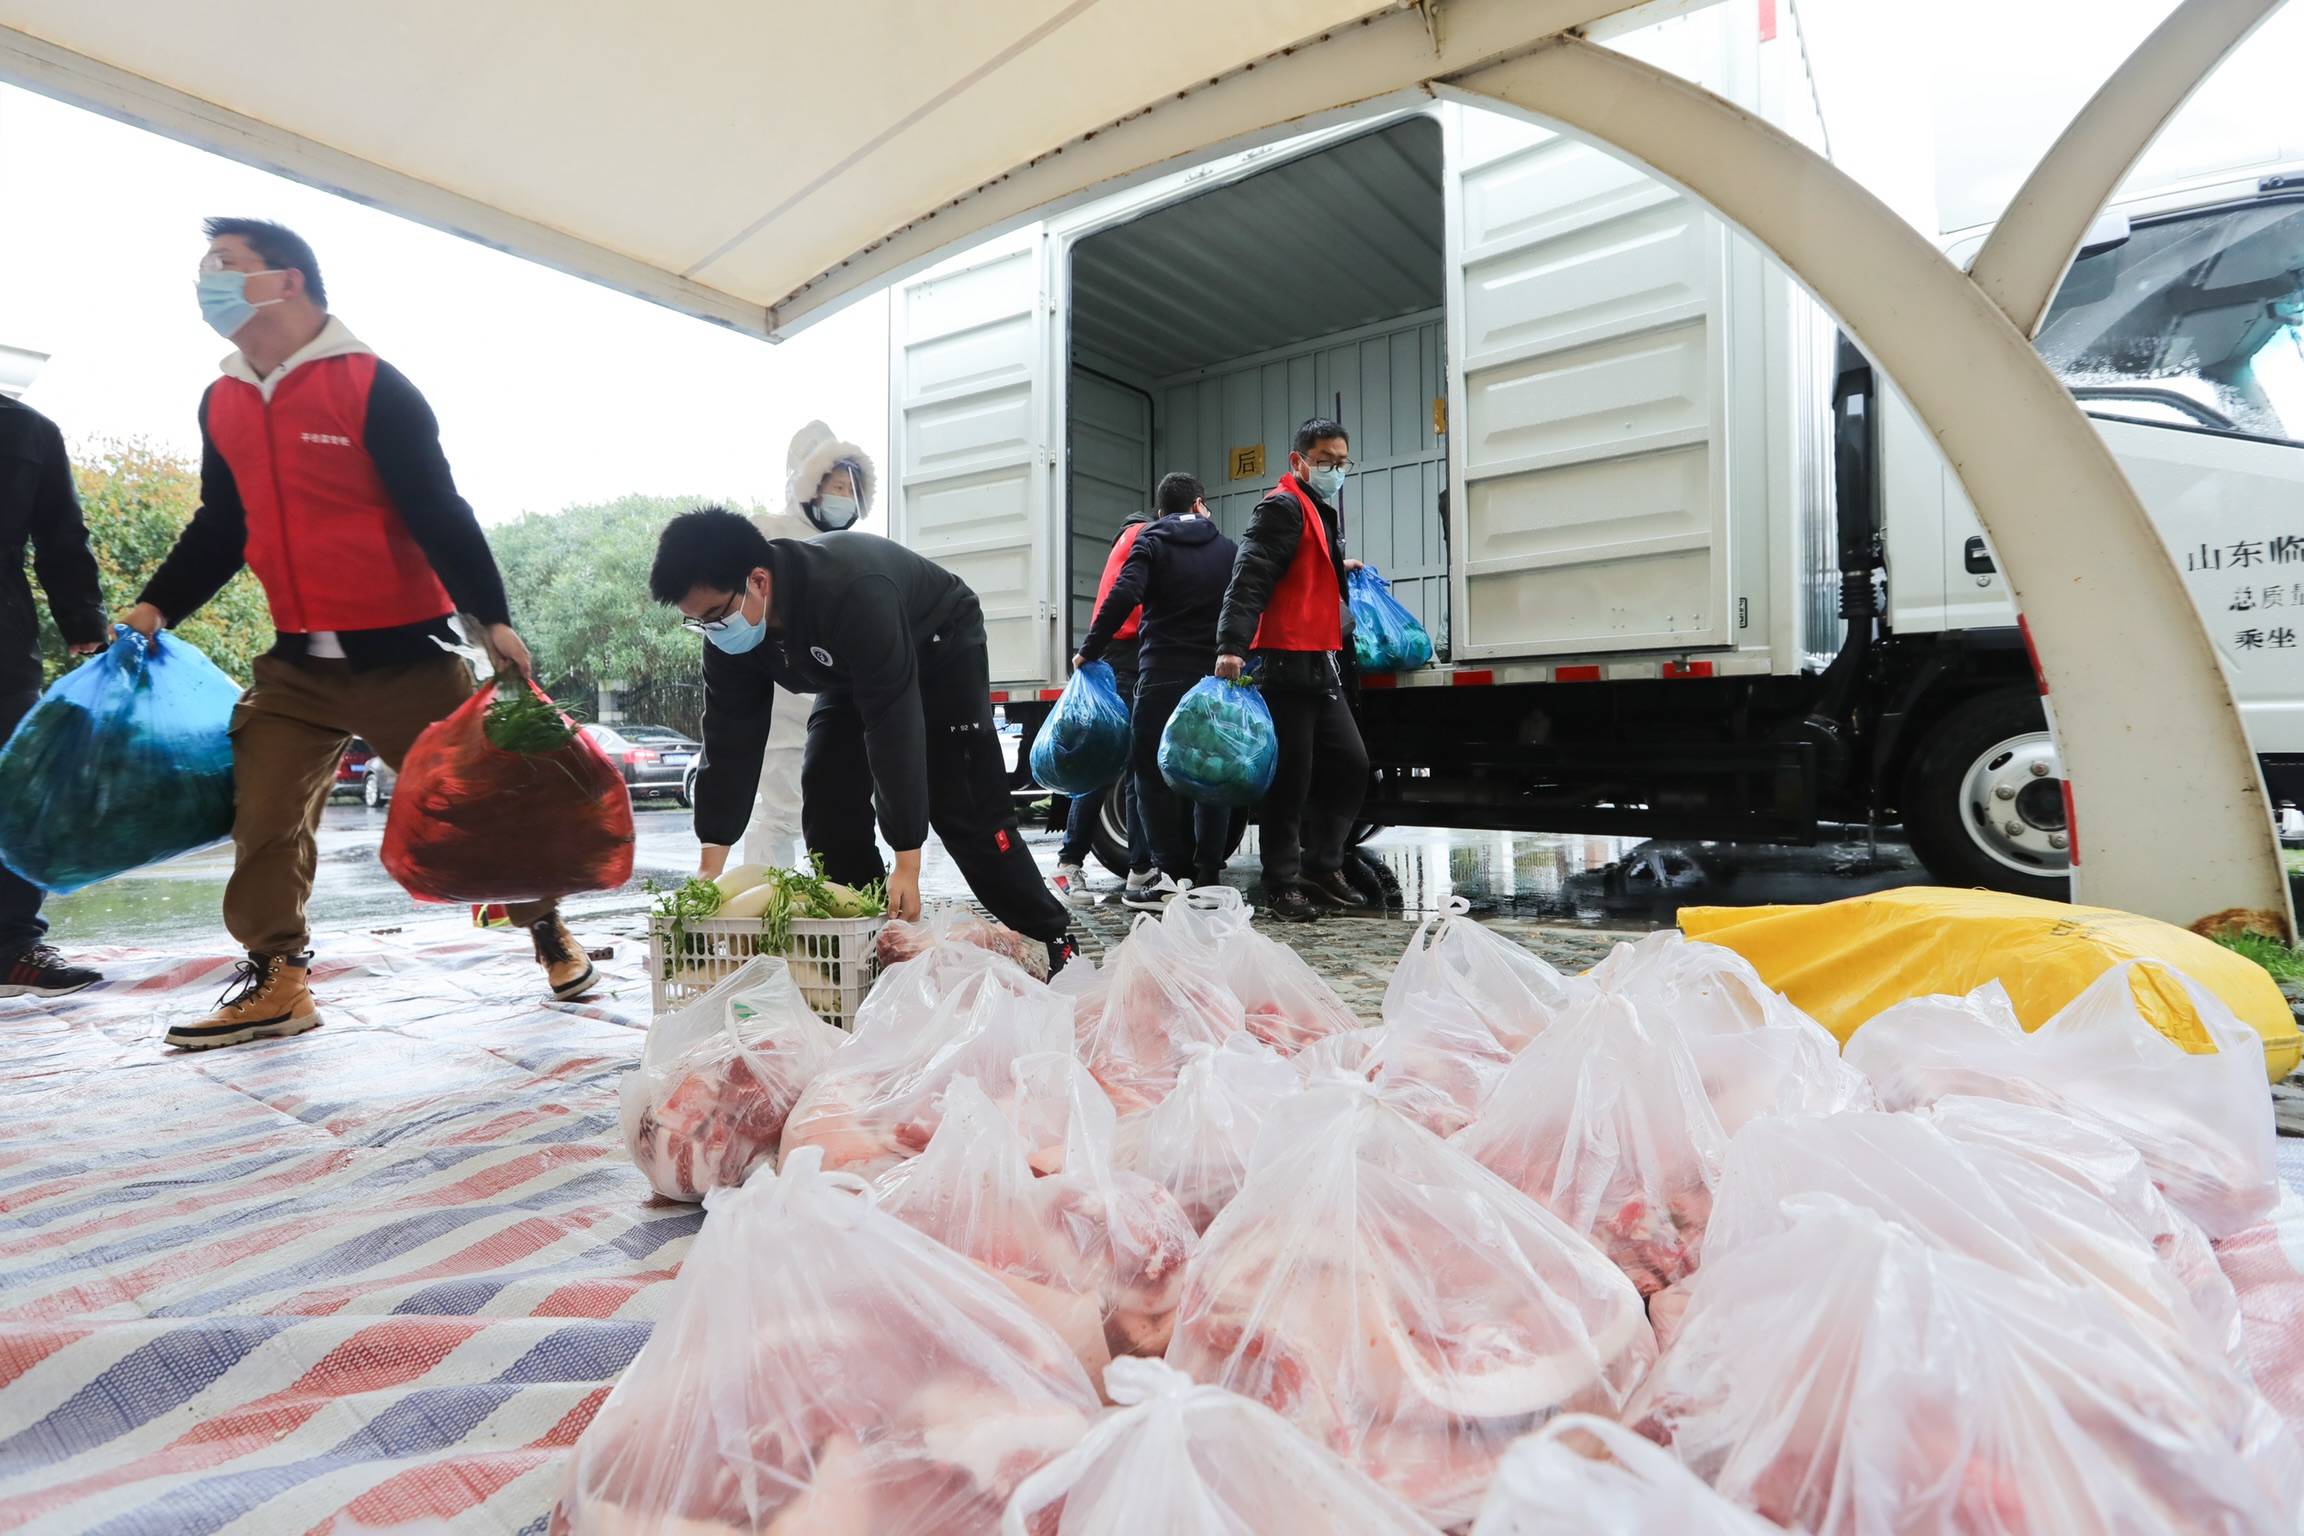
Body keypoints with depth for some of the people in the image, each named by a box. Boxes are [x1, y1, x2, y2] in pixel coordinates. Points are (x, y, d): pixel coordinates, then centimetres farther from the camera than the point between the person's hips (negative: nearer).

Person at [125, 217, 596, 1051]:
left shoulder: (372, 385, -9)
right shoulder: (221, 402, 11)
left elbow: (439, 513, -14)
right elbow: (219, 529, 20)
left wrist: (492, 617, -22)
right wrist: (155, 607, 10)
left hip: (405, 654, -6)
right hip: (296, 662, 6)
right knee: (263, 817, 3)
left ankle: (549, 933, 19)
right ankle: (277, 979, 14)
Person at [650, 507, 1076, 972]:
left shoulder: (851, 591, -42)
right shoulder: (728, 631, -19)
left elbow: (894, 723, -42)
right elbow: (730, 741, -14)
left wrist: (907, 865, -39)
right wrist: (709, 870, -16)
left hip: (940, 649, -7)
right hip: (852, 672, 7)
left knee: (965, 806, -14)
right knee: (827, 800, -4)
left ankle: (1050, 945, -4)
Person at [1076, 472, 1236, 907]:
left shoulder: (1152, 543, 1)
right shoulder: (1228, 549, 12)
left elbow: (1123, 596, -14)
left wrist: (1089, 650, -8)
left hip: (1162, 676, -3)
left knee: (1154, 774, 1)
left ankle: (1171, 875, -5)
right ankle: (1209, 876, 7)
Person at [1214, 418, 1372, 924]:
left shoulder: (1323, 512, 22)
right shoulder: (1282, 507, -8)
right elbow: (1249, 579, -21)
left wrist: (1341, 570, 22)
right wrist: (1231, 646, -31)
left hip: (1319, 664, 10)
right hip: (1284, 663, -9)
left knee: (1351, 764, 10)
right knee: (1290, 778, -4)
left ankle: (1321, 868, 21)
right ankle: (1282, 887, 7)